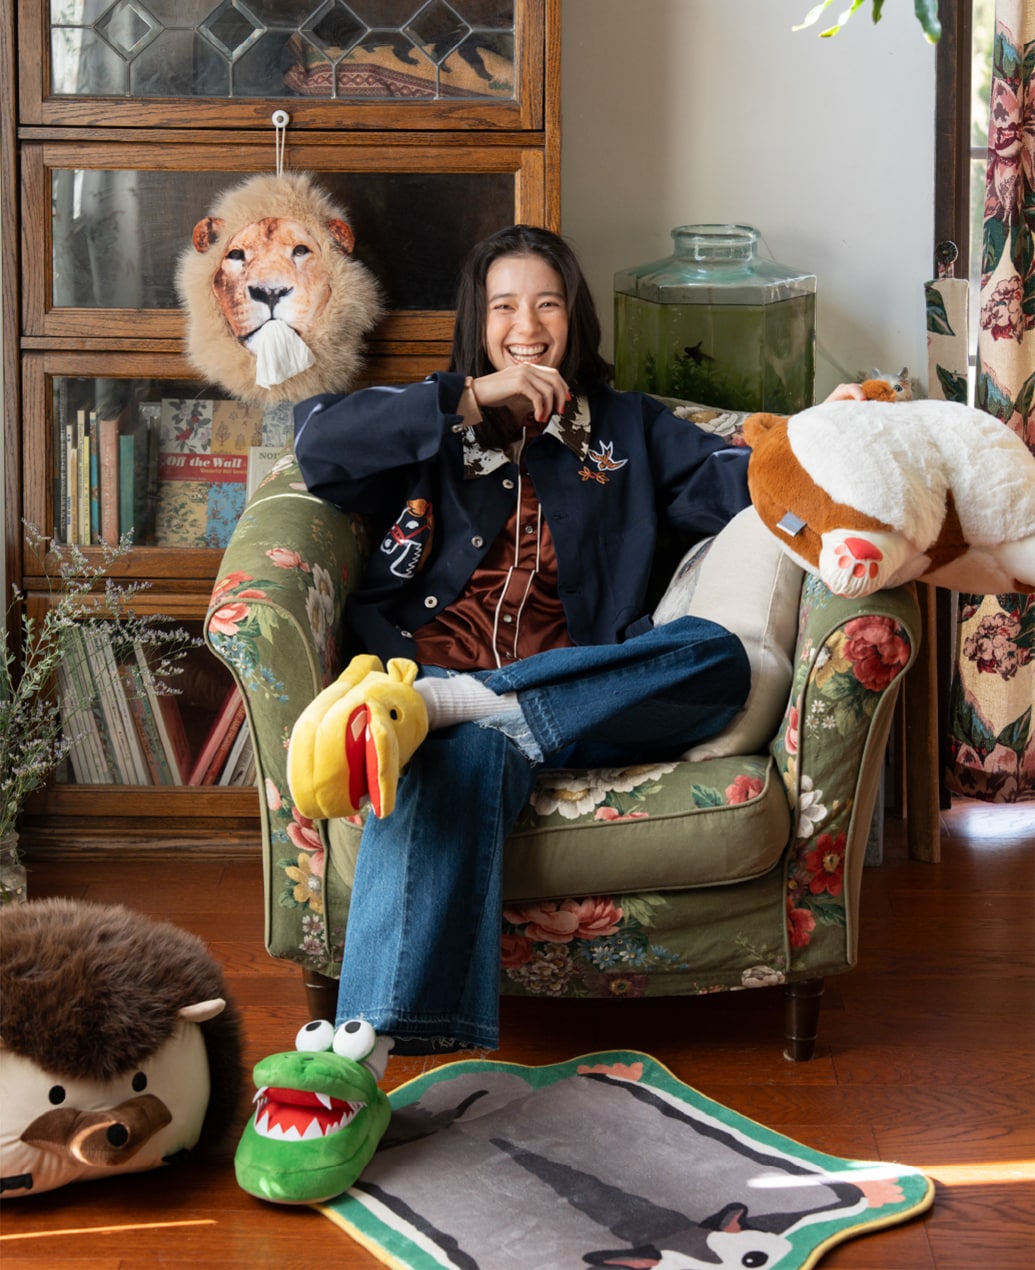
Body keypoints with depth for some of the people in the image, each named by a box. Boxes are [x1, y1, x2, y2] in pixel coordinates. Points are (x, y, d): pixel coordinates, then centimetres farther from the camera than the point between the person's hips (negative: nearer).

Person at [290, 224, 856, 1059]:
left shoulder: (626, 428, 28)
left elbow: (735, 482, 13)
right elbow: (318, 442, 5)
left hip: (578, 691, 2)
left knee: (719, 656, -30)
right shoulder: (437, 425, 24)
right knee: (467, 756, -39)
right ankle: (383, 1034, -58)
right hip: (435, 661, -2)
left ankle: (429, 706, -43)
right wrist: (470, 397, 0)